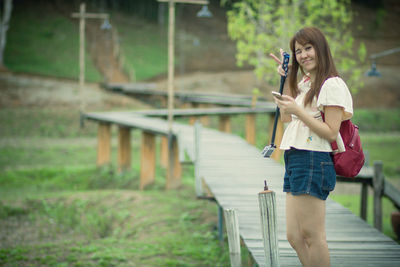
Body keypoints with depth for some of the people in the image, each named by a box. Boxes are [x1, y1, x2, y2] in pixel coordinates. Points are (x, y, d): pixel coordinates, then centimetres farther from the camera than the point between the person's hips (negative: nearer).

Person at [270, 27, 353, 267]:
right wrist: (286, 79, 21)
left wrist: (299, 111, -19)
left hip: (313, 161, -9)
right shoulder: (305, 83, 19)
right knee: (295, 237, 7)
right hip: (295, 161, 9)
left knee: (312, 236, -7)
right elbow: (286, 117, 29)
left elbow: (331, 133, -14)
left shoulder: (331, 85, -9)